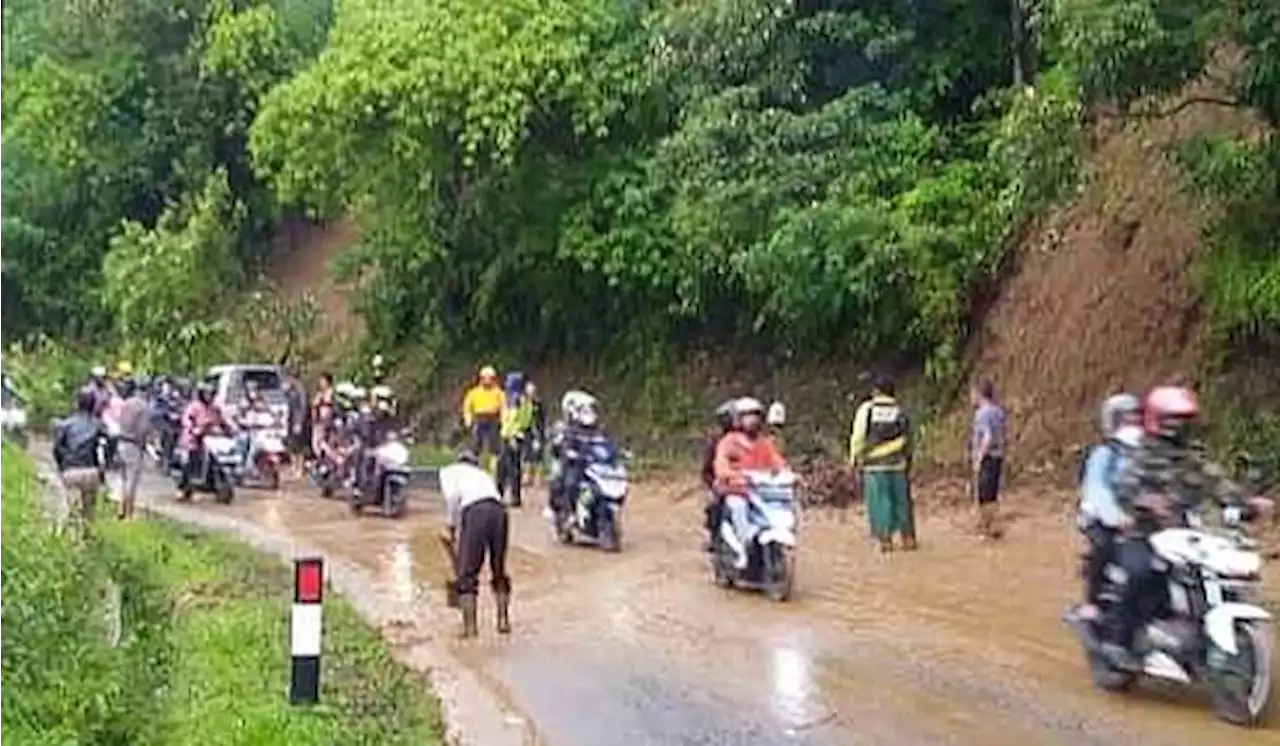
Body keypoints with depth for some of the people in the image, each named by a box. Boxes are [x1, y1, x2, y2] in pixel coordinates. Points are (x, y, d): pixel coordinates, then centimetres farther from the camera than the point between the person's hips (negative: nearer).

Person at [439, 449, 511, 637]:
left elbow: (452, 495, 3)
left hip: (474, 510, -5)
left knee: (467, 574, 3)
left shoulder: (450, 471, 24)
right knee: (499, 571, 20)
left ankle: (470, 628, 1)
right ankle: (504, 621, 25)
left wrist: (449, 526, 7)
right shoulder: (483, 474, 38)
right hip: (499, 510, 5)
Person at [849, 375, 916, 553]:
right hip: (897, 463, 3)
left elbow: (858, 437, -5)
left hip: (873, 464, -3)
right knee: (901, 500, 10)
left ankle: (885, 539, -1)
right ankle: (908, 538, 13)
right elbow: (907, 439, 10)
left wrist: (855, 458, 4)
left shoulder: (867, 409, -3)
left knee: (879, 502, 1)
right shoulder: (899, 411, 7)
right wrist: (907, 459, 21)